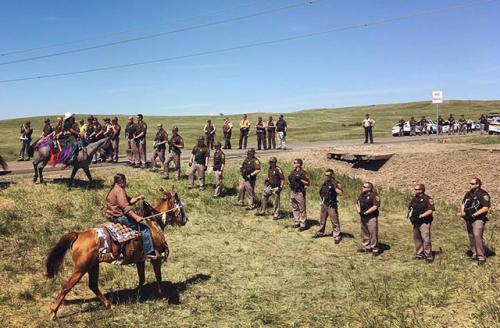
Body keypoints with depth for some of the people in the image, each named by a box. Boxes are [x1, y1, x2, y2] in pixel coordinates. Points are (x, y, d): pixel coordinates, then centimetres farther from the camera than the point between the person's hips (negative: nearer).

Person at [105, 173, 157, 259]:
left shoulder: (114, 190, 19)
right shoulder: (119, 190, -14)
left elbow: (128, 201, 21)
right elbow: (125, 206, -24)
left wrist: (137, 198, 8)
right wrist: (136, 217, -27)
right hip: (119, 216, -12)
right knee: (144, 225, -15)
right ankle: (149, 252, -18)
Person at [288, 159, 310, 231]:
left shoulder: (303, 173, -11)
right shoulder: (292, 172, 12)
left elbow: (308, 183, -12)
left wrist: (300, 180, -20)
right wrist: (289, 180, 5)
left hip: (300, 193, -8)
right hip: (293, 192, 8)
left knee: (302, 209, -2)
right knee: (295, 209, 15)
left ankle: (303, 225, 3)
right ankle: (296, 223, 26)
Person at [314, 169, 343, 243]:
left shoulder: (335, 183, -13)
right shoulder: (325, 183, 8)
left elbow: (341, 193, -25)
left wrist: (335, 187, -31)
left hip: (332, 206, -7)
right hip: (324, 205, 8)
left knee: (334, 221, -5)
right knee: (322, 220, 20)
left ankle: (337, 236, 1)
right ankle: (320, 232, 37)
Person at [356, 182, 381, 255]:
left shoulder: (374, 195, -13)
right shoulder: (361, 195, 10)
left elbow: (375, 206, -19)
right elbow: (357, 203, 17)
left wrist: (366, 212, -20)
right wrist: (358, 210, -3)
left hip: (371, 217, -8)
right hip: (363, 217, 8)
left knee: (373, 233, -5)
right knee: (364, 232, 17)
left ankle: (375, 249, 3)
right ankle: (365, 246, 30)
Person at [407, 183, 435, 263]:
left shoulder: (427, 199, -9)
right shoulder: (414, 199, 13)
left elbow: (430, 210, -15)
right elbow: (410, 208, 23)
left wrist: (421, 215, -20)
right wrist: (410, 214, 2)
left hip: (424, 222, -7)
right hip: (415, 223, 7)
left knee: (426, 239, -9)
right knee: (417, 239, 13)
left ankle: (428, 256, -2)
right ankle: (419, 254, 24)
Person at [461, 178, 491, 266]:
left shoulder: (483, 194, -10)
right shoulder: (468, 194, 12)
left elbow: (486, 208, -17)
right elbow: (463, 204, 18)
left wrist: (474, 214, -19)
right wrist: (462, 212, -1)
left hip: (478, 219, -7)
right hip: (468, 219, 7)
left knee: (477, 236, -18)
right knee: (471, 237, 12)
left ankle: (481, 257, -12)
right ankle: (474, 254, 24)